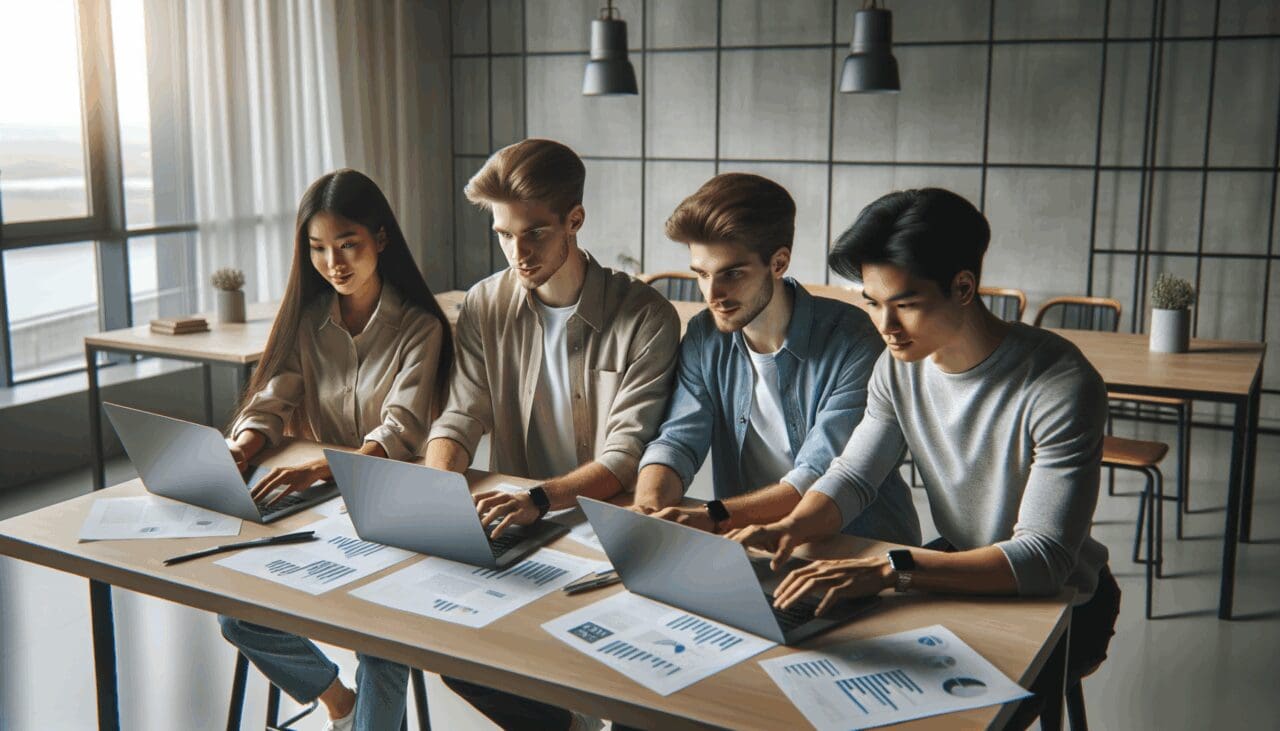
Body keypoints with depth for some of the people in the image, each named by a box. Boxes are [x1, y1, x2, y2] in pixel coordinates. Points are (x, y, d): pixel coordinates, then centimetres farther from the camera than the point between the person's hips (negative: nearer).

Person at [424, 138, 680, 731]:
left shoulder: (645, 318, -10)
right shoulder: (485, 307, 4)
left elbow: (626, 455, -15)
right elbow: (459, 418, 3)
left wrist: (541, 498, -33)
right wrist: (437, 483, -20)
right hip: (508, 525, 4)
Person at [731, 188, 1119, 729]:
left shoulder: (1060, 386, -26)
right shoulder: (901, 365, -6)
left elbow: (1044, 560, -30)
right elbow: (852, 477, 1)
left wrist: (891, 570, -42)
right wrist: (789, 529, -22)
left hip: (1057, 601, -5)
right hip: (960, 569, 6)